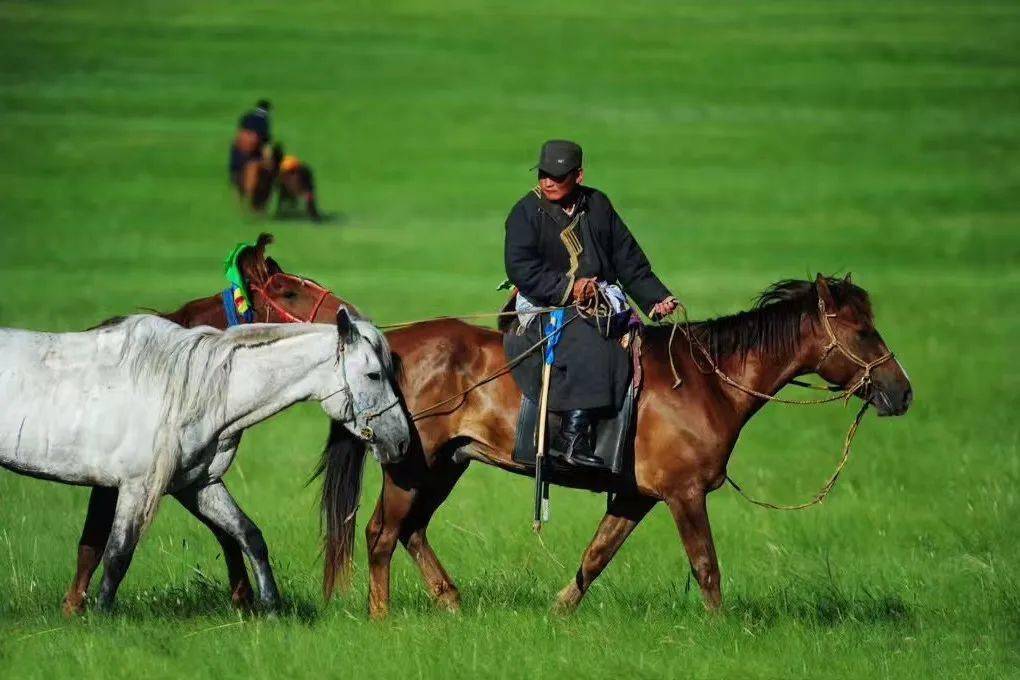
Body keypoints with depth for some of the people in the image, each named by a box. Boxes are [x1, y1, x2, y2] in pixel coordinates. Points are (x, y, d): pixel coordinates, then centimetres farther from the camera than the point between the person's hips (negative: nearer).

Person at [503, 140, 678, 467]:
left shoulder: (597, 205, 14)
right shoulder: (526, 212, 0)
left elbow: (628, 260, 17)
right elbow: (520, 268, -11)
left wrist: (655, 298, 9)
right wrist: (567, 289, -19)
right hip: (547, 306, -5)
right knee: (586, 346, -33)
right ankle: (573, 436, -34)